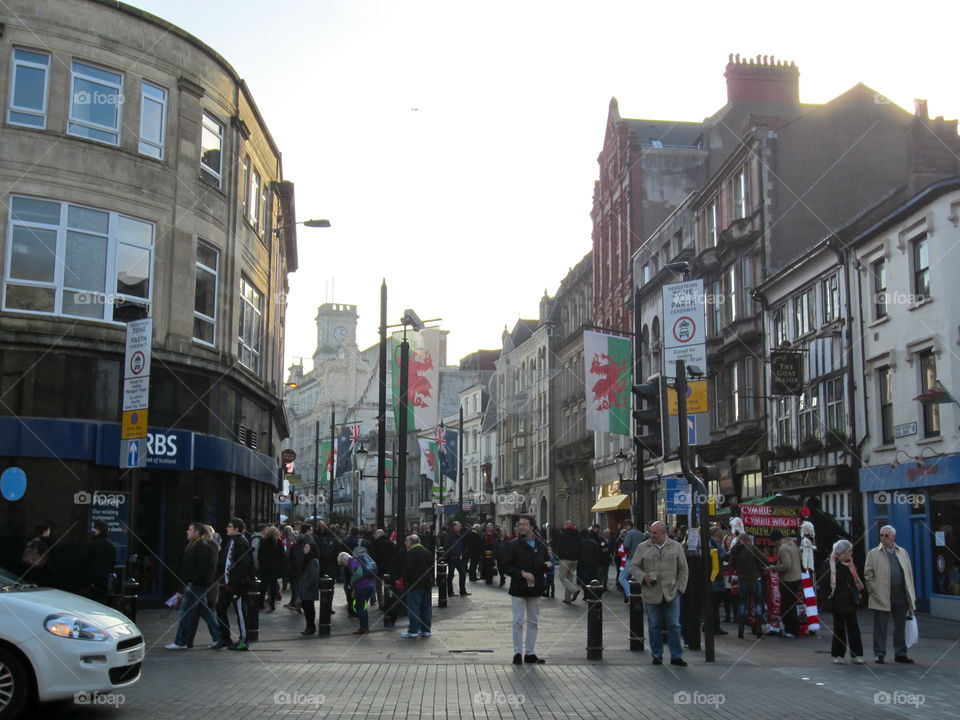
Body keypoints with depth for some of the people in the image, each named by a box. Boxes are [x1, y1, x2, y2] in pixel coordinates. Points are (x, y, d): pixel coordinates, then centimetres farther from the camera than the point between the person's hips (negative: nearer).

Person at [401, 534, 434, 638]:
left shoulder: (411, 553, -10)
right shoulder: (428, 552, 14)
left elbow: (408, 569, -16)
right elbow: (432, 568, 17)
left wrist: (405, 582, -7)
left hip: (415, 585, -7)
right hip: (427, 584, 7)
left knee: (413, 607, -3)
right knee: (425, 607, 12)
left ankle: (413, 631, -4)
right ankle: (426, 630, 15)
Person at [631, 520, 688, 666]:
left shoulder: (676, 547, 5)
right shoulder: (642, 547, 3)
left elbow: (683, 569, 10)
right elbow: (634, 567, 6)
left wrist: (680, 587, 1)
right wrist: (644, 577, -12)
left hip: (671, 593, 0)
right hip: (651, 593, 0)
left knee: (674, 625, 1)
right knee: (654, 626, 6)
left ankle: (676, 656, 8)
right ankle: (657, 655, 18)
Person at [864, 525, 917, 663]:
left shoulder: (903, 553, 12)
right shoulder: (873, 553, 3)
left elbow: (909, 573, 12)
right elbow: (868, 574, 2)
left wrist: (911, 596, 7)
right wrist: (874, 591, -7)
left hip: (901, 596, 3)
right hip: (881, 598, -3)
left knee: (900, 626, 9)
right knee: (880, 628, 1)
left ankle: (900, 653, 18)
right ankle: (879, 654, 8)